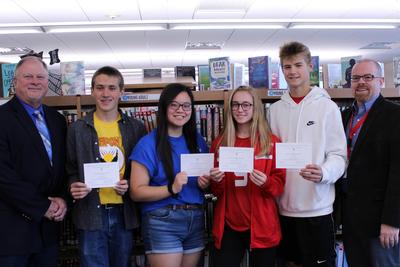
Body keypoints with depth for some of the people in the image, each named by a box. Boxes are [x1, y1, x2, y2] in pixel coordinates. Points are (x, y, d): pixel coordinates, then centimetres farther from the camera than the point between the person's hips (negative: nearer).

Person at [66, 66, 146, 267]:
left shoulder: (136, 128, 4)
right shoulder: (77, 128, 2)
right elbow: (70, 170, 6)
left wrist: (130, 185, -10)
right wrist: (73, 187, -13)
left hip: (124, 214, 2)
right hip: (91, 213, -1)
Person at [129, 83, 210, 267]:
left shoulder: (197, 140, 9)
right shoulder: (149, 143, -8)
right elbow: (136, 192, -11)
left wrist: (205, 183, -3)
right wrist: (172, 188, -24)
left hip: (196, 220, 5)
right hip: (162, 222, -5)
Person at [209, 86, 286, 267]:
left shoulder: (272, 142, -2)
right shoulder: (219, 143, 4)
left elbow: (280, 183, 0)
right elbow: (216, 192, 10)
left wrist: (266, 183, -20)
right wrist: (215, 181, -12)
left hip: (262, 225, -1)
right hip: (228, 225, 2)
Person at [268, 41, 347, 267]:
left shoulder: (327, 106, -3)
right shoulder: (276, 109, 9)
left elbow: (339, 155, -5)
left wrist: (323, 173, -24)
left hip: (317, 207, -4)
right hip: (284, 206, 4)